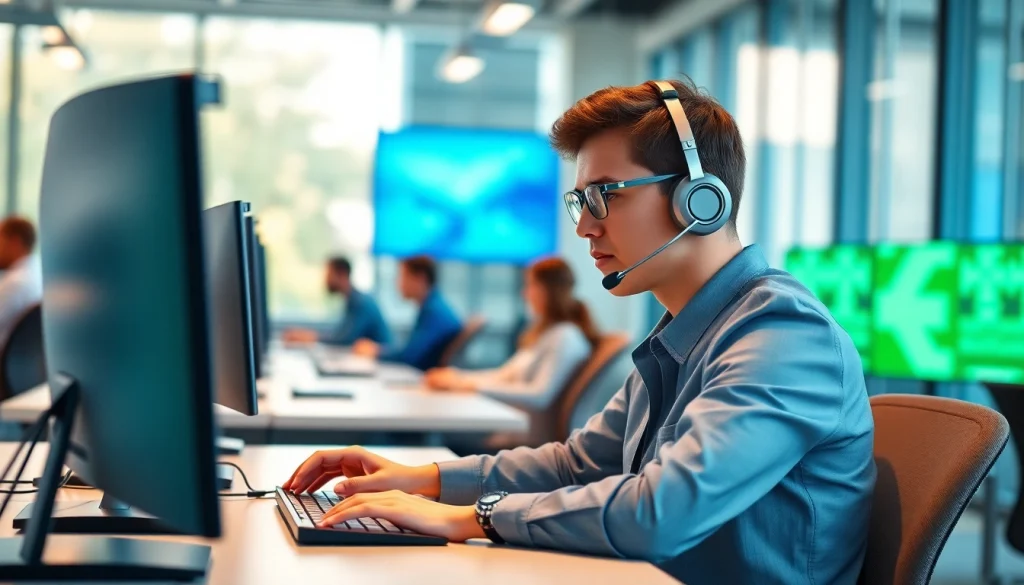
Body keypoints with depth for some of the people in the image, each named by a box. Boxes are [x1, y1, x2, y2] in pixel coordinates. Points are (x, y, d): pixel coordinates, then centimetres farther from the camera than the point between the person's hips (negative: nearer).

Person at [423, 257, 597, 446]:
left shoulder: (565, 337, -13)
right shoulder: (545, 332, 18)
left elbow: (539, 396, -23)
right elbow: (506, 375, 21)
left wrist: (473, 385, -20)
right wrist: (458, 377, 6)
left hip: (533, 442, -9)